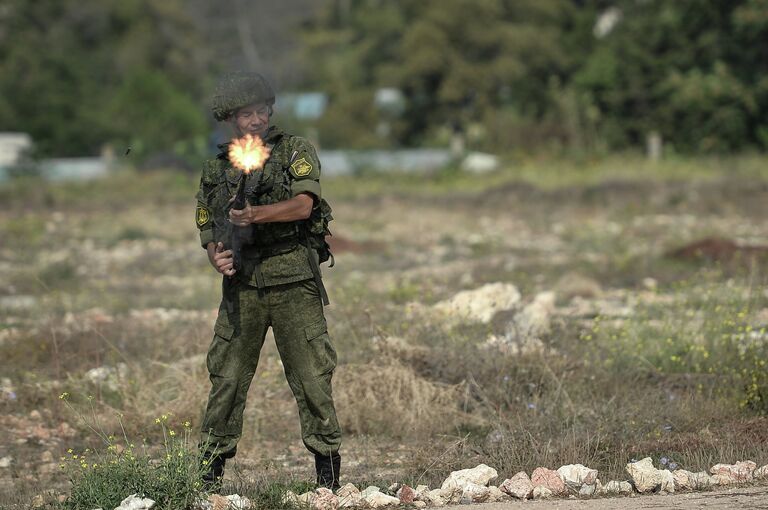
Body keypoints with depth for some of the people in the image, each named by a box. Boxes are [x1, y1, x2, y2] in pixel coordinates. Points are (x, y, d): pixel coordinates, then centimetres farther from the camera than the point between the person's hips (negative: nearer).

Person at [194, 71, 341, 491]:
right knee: (227, 378, 0)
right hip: (242, 286, 2)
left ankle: (328, 468, 5)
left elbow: (304, 205, -12)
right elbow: (209, 232, 16)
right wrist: (217, 258, -7)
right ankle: (210, 468, 7)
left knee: (312, 377, -2)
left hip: (294, 284, -2)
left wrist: (257, 213, -27)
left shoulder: (296, 152, 4)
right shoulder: (216, 170, 13)